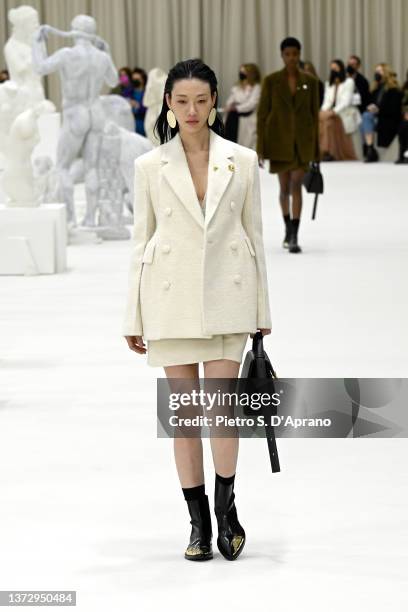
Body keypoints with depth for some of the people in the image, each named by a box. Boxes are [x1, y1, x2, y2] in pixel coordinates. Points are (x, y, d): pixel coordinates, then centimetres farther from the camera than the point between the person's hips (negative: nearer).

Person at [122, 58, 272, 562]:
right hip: (171, 297, 1)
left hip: (227, 294, 0)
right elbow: (141, 241, 6)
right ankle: (198, 521, 13)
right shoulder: (150, 166, 3)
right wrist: (134, 318, 5)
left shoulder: (242, 161, 3)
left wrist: (262, 311, 7)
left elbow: (254, 235, 7)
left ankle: (226, 507, 11)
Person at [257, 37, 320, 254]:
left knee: (296, 185, -12)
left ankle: (294, 237, -16)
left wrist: (315, 147, 5)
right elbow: (262, 113, -1)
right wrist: (260, 147, -5)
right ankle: (288, 226, 35)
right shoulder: (271, 80, -1)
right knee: (285, 188, 10)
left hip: (302, 140, 0)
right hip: (279, 138, 0)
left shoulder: (310, 81, 2)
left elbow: (314, 113, 6)